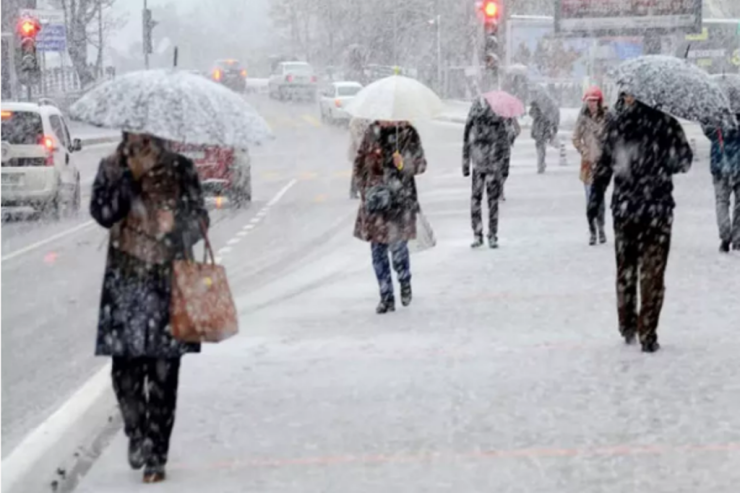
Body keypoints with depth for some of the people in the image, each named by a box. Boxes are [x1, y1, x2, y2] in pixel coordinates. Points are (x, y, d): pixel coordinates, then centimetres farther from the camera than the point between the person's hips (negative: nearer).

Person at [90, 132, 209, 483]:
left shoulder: (180, 169, 5)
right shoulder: (112, 169, 5)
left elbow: (199, 217, 12)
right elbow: (103, 213, -9)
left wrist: (189, 227, -9)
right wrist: (126, 173, -13)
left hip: (169, 279, 0)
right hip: (127, 280, 0)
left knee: (163, 371, -2)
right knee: (125, 366, -5)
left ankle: (155, 455, 5)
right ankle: (137, 435, 21)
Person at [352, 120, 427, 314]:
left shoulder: (408, 134, -2)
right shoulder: (372, 132, 7)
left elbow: (420, 163, -1)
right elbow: (359, 162, 14)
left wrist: (405, 163, -22)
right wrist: (365, 187, 3)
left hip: (400, 199, -3)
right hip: (375, 198, 3)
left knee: (398, 247, -5)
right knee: (378, 249, 2)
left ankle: (405, 283, 25)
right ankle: (387, 298, 11)